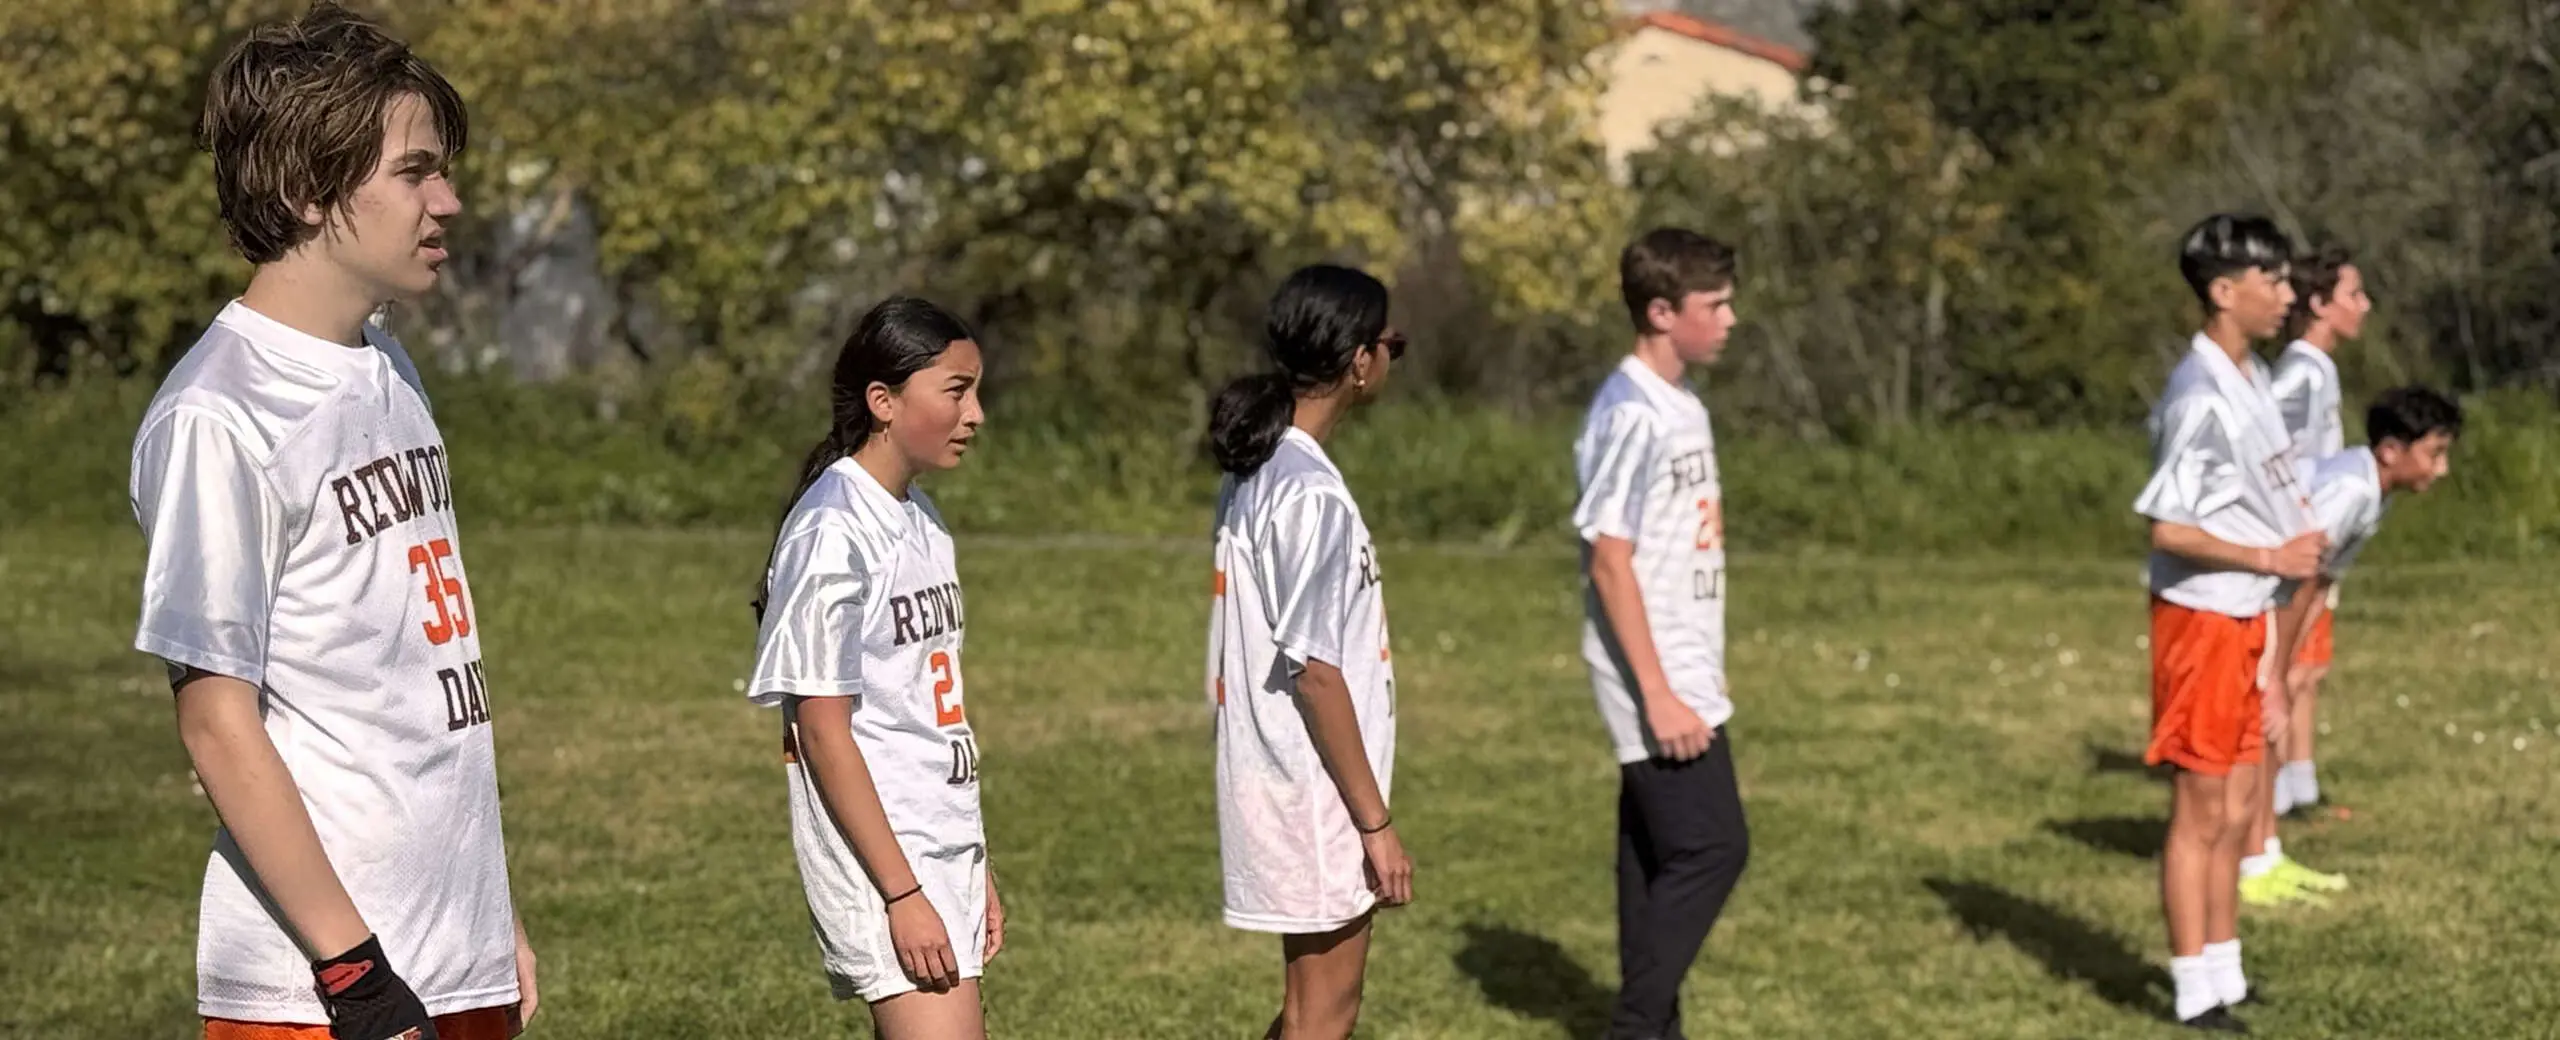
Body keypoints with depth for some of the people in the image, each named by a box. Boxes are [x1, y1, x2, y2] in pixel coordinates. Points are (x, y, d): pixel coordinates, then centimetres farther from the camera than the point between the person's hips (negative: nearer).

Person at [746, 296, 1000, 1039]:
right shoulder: (833, 533, -14)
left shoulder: (920, 519, 13)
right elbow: (823, 730, -16)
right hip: (881, 866, -9)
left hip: (942, 857, 9)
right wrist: (902, 893, -18)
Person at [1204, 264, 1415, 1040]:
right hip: (1314, 796, -9)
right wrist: (1375, 822, -16)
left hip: (1277, 775, 9)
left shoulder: (1257, 472, 9)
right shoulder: (1311, 493, -20)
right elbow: (1315, 672, -21)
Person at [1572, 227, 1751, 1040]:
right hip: (1655, 682, -9)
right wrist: (1658, 694, -20)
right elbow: (1609, 560, -19)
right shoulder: (1630, 415, -16)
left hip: (1684, 675, 9)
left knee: (1659, 853, 11)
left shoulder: (1682, 406, 12)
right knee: (1711, 847, -10)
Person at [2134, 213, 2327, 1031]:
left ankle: (2224, 976, 24)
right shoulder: (2201, 397, -19)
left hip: (2243, 619, 9)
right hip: (2201, 620, -9)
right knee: (2201, 813, -2)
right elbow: (2169, 530, -22)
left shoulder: (2250, 382, 10)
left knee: (2234, 811, 15)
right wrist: (2271, 557, -17)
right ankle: (2197, 994, 6)